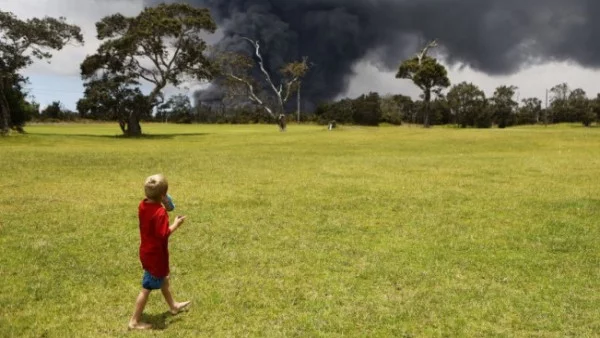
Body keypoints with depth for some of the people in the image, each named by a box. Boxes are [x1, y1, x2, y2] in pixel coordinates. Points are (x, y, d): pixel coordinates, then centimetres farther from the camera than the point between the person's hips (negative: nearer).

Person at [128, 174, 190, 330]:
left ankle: (173, 306, 47)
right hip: (155, 255, -9)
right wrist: (175, 225, -19)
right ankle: (134, 321, 17)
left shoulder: (143, 205, -4)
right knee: (147, 288, 5)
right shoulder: (160, 212, -30)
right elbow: (163, 235, -30)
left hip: (147, 251, 9)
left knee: (164, 279, 28)